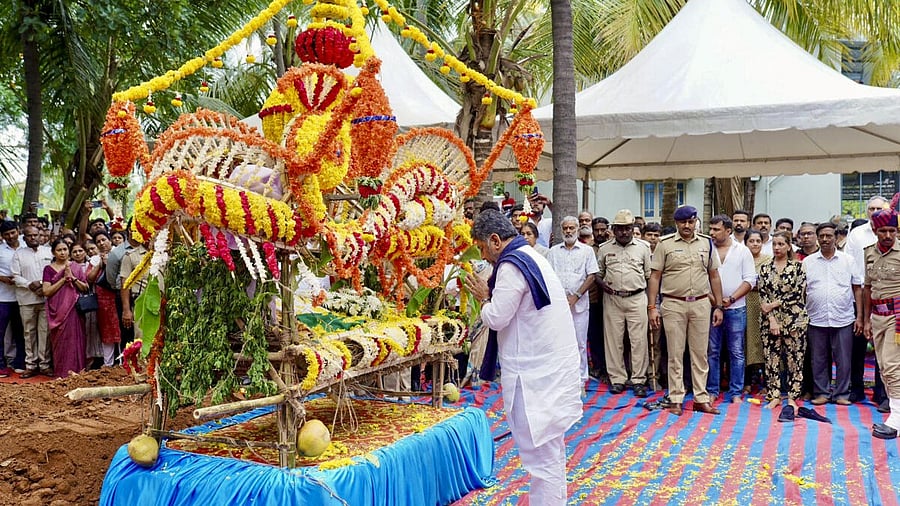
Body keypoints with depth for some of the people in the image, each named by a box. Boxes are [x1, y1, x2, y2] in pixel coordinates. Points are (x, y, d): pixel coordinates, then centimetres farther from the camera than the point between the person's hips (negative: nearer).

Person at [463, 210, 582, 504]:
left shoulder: (511, 265, -16)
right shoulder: (531, 256, 15)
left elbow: (496, 318, -18)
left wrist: (484, 298, 0)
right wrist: (492, 296, 8)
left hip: (535, 372, -10)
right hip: (552, 364, 10)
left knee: (540, 451, -3)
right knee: (550, 446, 21)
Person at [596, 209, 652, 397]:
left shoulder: (642, 247, 7)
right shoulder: (605, 249, 9)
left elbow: (649, 274, 8)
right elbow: (597, 273, 13)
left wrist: (650, 301, 1)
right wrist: (603, 285, -7)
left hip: (637, 298, -1)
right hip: (612, 299, 1)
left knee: (638, 340, -2)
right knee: (613, 339, 4)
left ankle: (639, 380, 6)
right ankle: (617, 379, 13)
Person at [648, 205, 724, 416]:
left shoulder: (706, 243, 8)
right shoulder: (665, 244, -1)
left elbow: (714, 276, 11)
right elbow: (655, 277, -1)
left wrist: (718, 306, 8)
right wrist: (652, 307, -7)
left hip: (701, 304, 2)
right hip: (673, 304, -2)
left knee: (700, 353, 8)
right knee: (675, 354, 4)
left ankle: (701, 398, 16)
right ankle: (675, 399, 12)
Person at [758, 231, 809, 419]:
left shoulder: (798, 267, 1)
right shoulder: (765, 268, 8)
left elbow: (798, 294, -8)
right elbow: (763, 296, 1)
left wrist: (774, 304, -10)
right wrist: (771, 319, -8)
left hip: (794, 319, -2)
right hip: (770, 320, 2)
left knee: (794, 359, 1)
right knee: (772, 359, 4)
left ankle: (792, 398, 9)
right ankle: (774, 396, 14)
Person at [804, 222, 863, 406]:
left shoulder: (848, 260, 6)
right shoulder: (808, 262, 7)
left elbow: (857, 289, 7)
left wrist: (859, 317, 1)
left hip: (843, 320, 0)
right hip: (816, 320, 1)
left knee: (843, 360, 4)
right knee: (819, 360, 7)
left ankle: (841, 394, 15)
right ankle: (821, 393, 17)